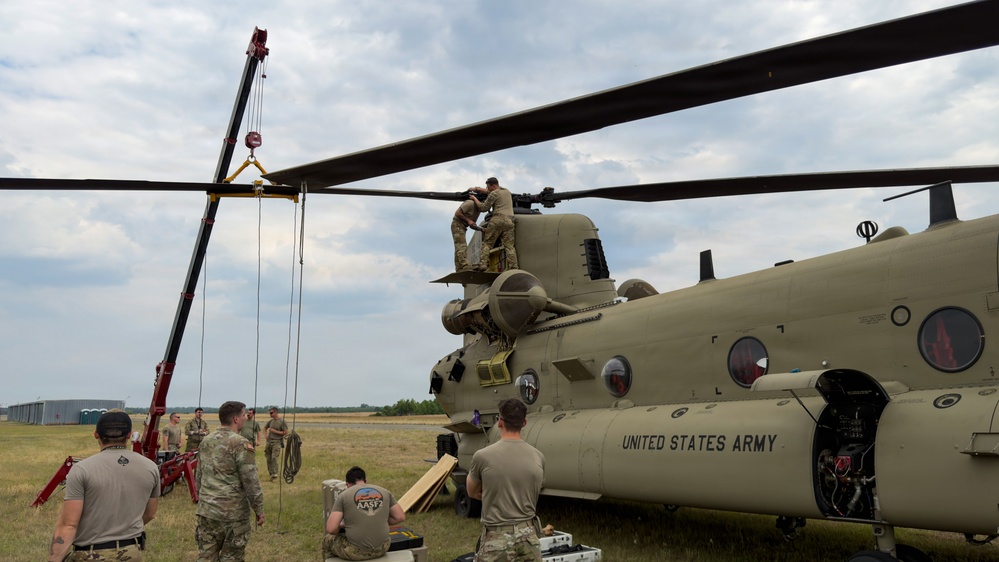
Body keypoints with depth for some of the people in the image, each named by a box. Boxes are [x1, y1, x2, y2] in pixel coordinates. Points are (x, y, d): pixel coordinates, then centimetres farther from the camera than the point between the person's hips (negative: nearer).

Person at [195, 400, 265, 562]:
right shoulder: (241, 444, -14)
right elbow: (251, 481, -14)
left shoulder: (206, 441, 8)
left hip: (206, 511, 6)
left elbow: (198, 476, 17)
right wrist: (259, 509, -5)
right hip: (233, 513, -6)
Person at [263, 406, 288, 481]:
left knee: (274, 457, -16)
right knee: (269, 459, 7)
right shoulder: (270, 421, 11)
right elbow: (265, 428, 30)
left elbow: (286, 432, -11)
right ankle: (271, 474, 18)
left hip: (277, 442, -6)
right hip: (269, 441, 6)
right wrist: (266, 435, 12)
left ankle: (275, 474, -16)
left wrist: (275, 431, -12)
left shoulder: (282, 422, -7)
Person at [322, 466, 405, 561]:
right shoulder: (384, 492, 7)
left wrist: (341, 526, 11)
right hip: (381, 549, 3)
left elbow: (331, 529, -10)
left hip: (355, 551, -3)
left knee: (328, 540, 27)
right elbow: (400, 517, 7)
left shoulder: (344, 495, -3)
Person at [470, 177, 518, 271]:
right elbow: (487, 191, 34)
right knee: (509, 246, 1)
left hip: (497, 220, -6)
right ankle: (514, 267, -12)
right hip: (509, 221, 6)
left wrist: (475, 199, 15)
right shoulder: (507, 191, 24)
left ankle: (483, 265, -12)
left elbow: (484, 207, 2)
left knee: (487, 243, -1)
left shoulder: (494, 194, 1)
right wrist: (476, 189, 32)